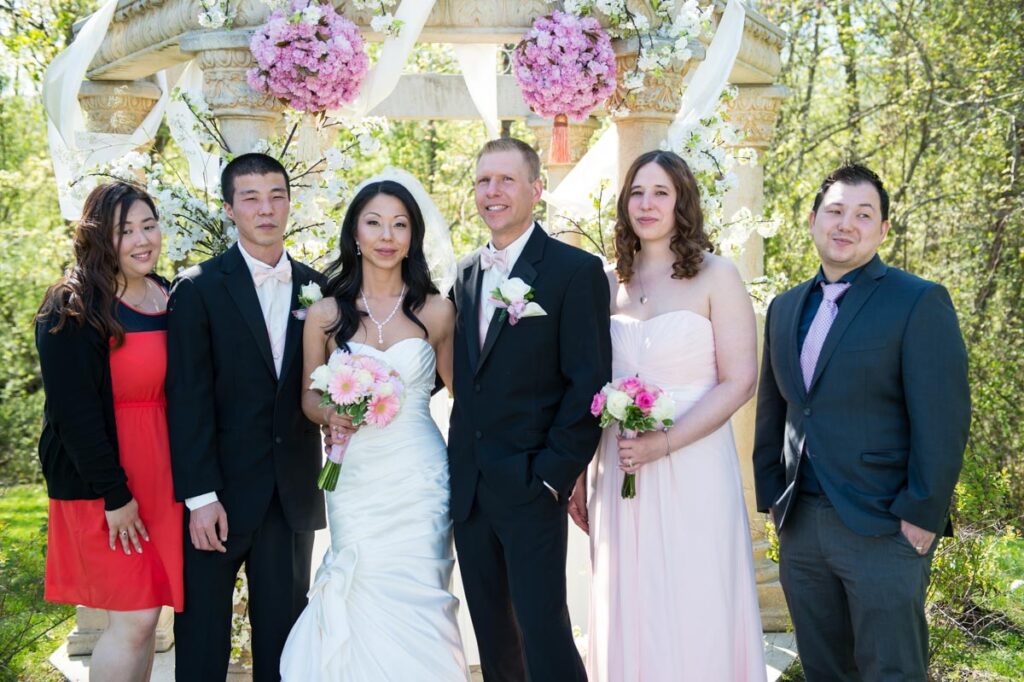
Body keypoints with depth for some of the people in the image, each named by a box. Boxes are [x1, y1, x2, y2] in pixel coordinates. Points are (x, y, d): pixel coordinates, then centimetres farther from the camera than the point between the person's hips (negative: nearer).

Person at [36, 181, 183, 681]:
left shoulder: (170, 297, 8)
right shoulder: (73, 308, -12)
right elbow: (74, 410, -16)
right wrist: (114, 494, -17)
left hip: (160, 474, 6)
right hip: (104, 482, -6)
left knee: (146, 612, 12)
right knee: (135, 618, -5)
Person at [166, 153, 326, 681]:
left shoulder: (317, 287, 7)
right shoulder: (198, 288, -5)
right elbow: (188, 399, -10)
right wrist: (199, 496, -14)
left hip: (293, 493, 3)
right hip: (219, 491, -3)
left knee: (282, 630, 12)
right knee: (202, 633, 8)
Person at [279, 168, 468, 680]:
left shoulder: (436, 311, 0)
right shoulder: (325, 312, 2)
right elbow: (310, 396, 10)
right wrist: (330, 417, -12)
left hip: (419, 478, -1)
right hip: (353, 478, 1)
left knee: (414, 605, -1)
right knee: (363, 604, 2)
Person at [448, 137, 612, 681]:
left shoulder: (577, 270, -7)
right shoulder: (466, 273, 12)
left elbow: (589, 385, -11)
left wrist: (553, 477, -15)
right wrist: (458, 463, 7)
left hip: (531, 489, -6)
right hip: (468, 488, 6)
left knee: (543, 632, -3)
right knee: (492, 635, 14)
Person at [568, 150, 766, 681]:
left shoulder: (716, 277, -3)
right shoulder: (608, 283, 8)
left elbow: (739, 381, -8)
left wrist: (665, 443, -17)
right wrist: (579, 475, 7)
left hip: (692, 471, -3)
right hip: (619, 472, 3)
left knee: (695, 615, 4)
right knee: (628, 614, 10)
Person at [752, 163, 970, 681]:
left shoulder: (920, 303, -6)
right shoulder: (785, 308, 12)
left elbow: (942, 420, -11)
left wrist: (922, 515, -14)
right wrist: (770, 497, 10)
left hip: (884, 528, -5)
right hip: (800, 526, 6)